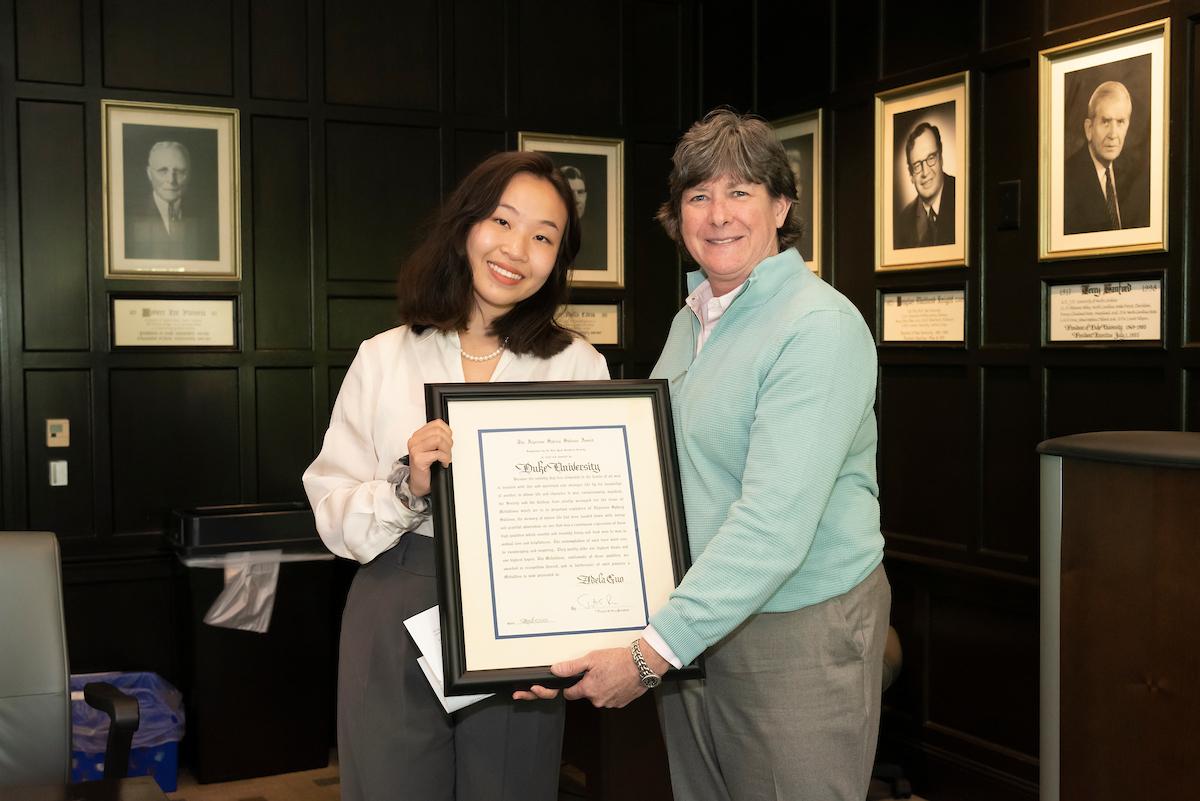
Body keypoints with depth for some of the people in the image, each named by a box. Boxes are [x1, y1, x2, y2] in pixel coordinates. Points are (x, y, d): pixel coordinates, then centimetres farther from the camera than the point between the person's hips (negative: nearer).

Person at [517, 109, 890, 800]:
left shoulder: (820, 327, -17)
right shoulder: (690, 322, 10)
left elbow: (773, 523, -25)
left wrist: (652, 653, -26)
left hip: (798, 635, -7)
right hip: (693, 627, 7)